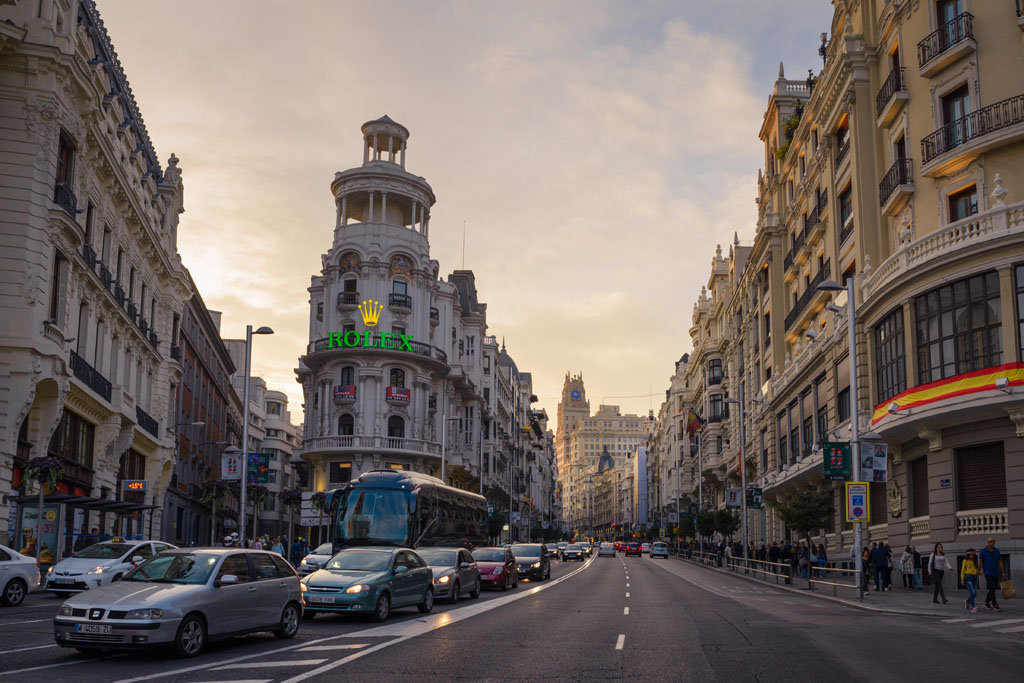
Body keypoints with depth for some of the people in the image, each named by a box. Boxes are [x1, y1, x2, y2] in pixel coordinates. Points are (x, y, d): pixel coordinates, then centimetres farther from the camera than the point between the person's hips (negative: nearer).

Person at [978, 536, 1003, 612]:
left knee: (993, 589, 13)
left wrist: (1002, 572, 8)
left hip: (996, 573, 5)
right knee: (992, 589, -12)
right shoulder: (983, 551, -5)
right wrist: (980, 570, -21)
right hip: (988, 574, -5)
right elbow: (980, 561, -5)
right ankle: (995, 607, -13)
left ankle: (987, 602, 33)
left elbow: (999, 562, 12)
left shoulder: (997, 551, 8)